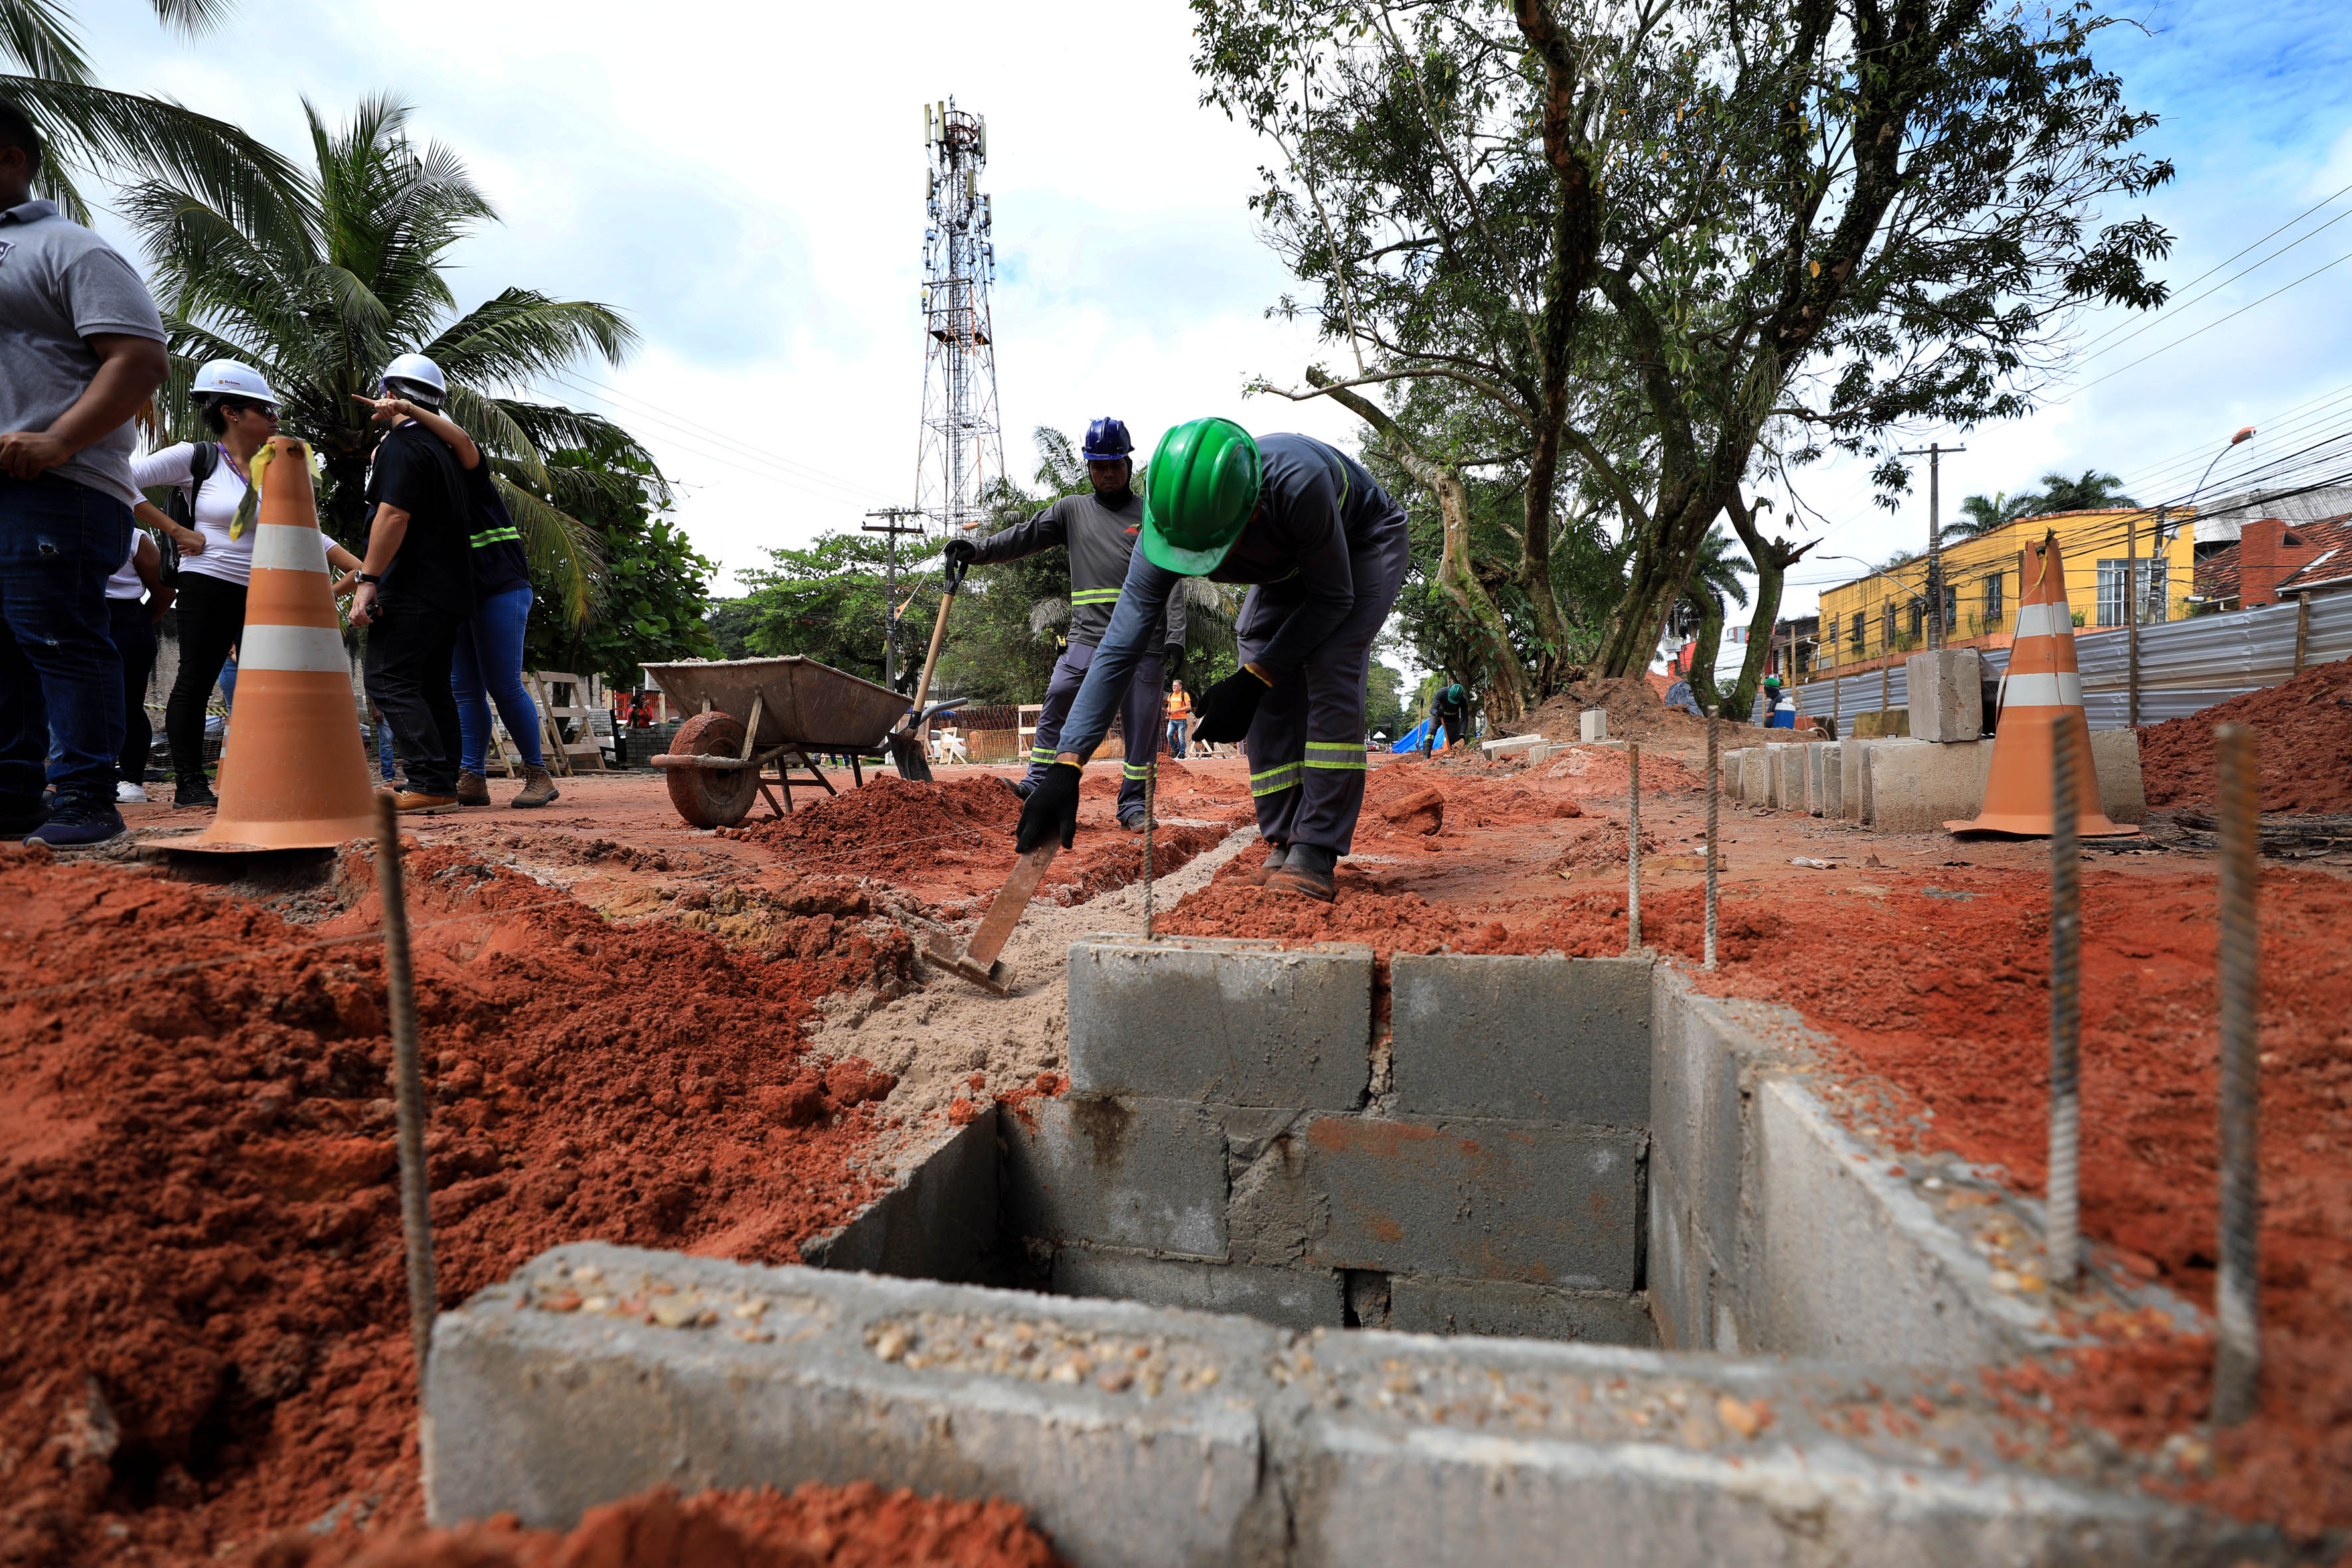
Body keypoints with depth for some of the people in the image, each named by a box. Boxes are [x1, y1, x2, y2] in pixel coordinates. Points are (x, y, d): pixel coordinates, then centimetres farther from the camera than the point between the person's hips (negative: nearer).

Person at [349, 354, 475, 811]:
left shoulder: (399, 445, -7)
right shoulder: (443, 447, 21)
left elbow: (393, 516, -18)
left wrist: (367, 580, -18)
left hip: (412, 589, -9)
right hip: (451, 591, 9)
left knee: (389, 683, -9)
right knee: (432, 686, 10)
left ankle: (430, 785, -16)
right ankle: (444, 786, 9)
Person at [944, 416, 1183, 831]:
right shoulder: (1073, 510, 15)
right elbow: (1025, 536, 9)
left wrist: (1175, 637, -5)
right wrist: (977, 549, -7)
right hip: (1089, 637, 1)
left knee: (1142, 724, 2)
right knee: (1058, 703, -15)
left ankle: (1133, 804, 12)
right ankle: (1038, 786, -6)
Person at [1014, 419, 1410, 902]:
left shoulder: (1297, 483, -45)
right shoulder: (1169, 522, -31)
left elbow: (1334, 598, -28)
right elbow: (1118, 650, -31)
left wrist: (1250, 680, -33)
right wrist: (1065, 767, -38)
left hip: (1365, 545, -4)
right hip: (1289, 566, 5)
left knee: (1329, 670, -25)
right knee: (1268, 696, -10)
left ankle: (1314, 854, -23)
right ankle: (1282, 845, 2)